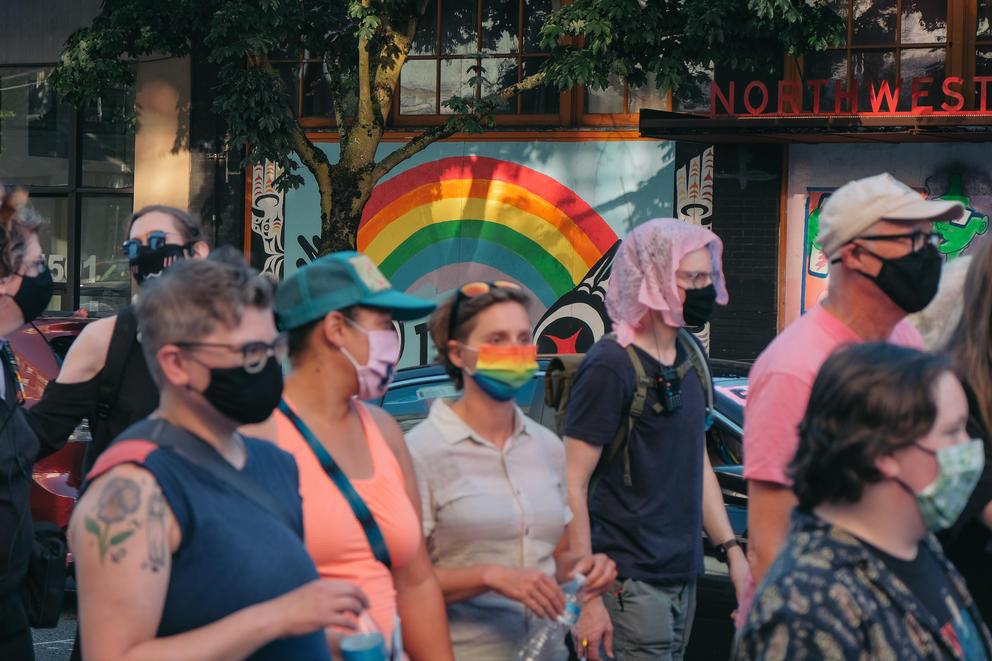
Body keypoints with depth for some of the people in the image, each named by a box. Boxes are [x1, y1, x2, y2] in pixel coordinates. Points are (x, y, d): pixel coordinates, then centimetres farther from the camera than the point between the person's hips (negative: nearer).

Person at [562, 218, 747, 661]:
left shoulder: (689, 355, 12)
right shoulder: (611, 366, -14)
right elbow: (572, 487, -16)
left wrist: (732, 550, 15)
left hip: (684, 575, 8)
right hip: (631, 585, -8)